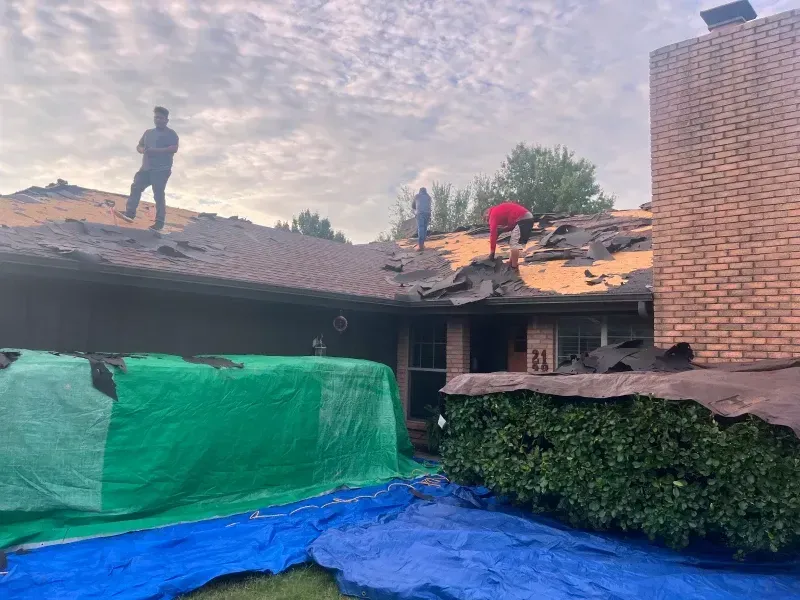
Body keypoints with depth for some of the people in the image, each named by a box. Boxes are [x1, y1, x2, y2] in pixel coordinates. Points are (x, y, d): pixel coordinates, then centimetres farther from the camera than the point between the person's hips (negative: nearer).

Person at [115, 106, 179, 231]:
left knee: (158, 195, -9)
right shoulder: (148, 132, 21)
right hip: (146, 168, 7)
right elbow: (139, 146, 24)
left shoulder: (171, 134, -1)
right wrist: (143, 150, -1)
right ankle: (129, 213, -3)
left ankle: (159, 222, -5)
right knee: (135, 187, -3)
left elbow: (174, 148, -16)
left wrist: (156, 150, -21)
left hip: (161, 170, -7)